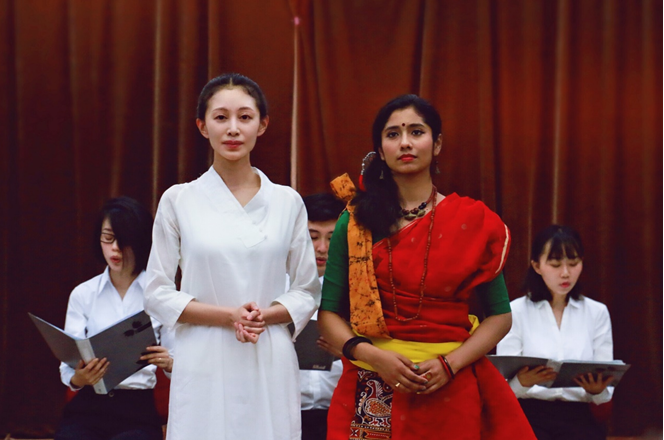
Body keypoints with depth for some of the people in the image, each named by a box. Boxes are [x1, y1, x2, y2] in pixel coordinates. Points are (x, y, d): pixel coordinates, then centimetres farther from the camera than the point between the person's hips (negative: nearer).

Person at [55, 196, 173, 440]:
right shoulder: (82, 294, 10)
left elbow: (179, 365, 6)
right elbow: (67, 366, 5)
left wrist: (168, 362, -18)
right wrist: (78, 378, -19)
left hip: (138, 413, -1)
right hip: (87, 409, 1)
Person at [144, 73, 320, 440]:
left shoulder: (288, 202, 6)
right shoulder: (178, 200, 2)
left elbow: (308, 291, 10)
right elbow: (158, 295, 2)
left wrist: (265, 315, -9)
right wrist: (228, 316, -11)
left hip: (270, 366, 1)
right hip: (203, 365, -1)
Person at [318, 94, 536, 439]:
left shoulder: (473, 221, 0)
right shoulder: (355, 222, 1)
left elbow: (499, 315, 1)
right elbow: (328, 313, 1)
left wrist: (450, 364, -12)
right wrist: (373, 355, -14)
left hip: (450, 391, 0)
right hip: (371, 394, 0)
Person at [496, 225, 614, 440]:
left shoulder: (597, 313, 9)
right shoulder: (516, 311, 3)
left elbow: (604, 396, 6)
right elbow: (503, 387, -4)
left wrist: (597, 390, -17)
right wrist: (523, 382, -26)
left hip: (577, 417, 2)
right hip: (529, 415, -2)